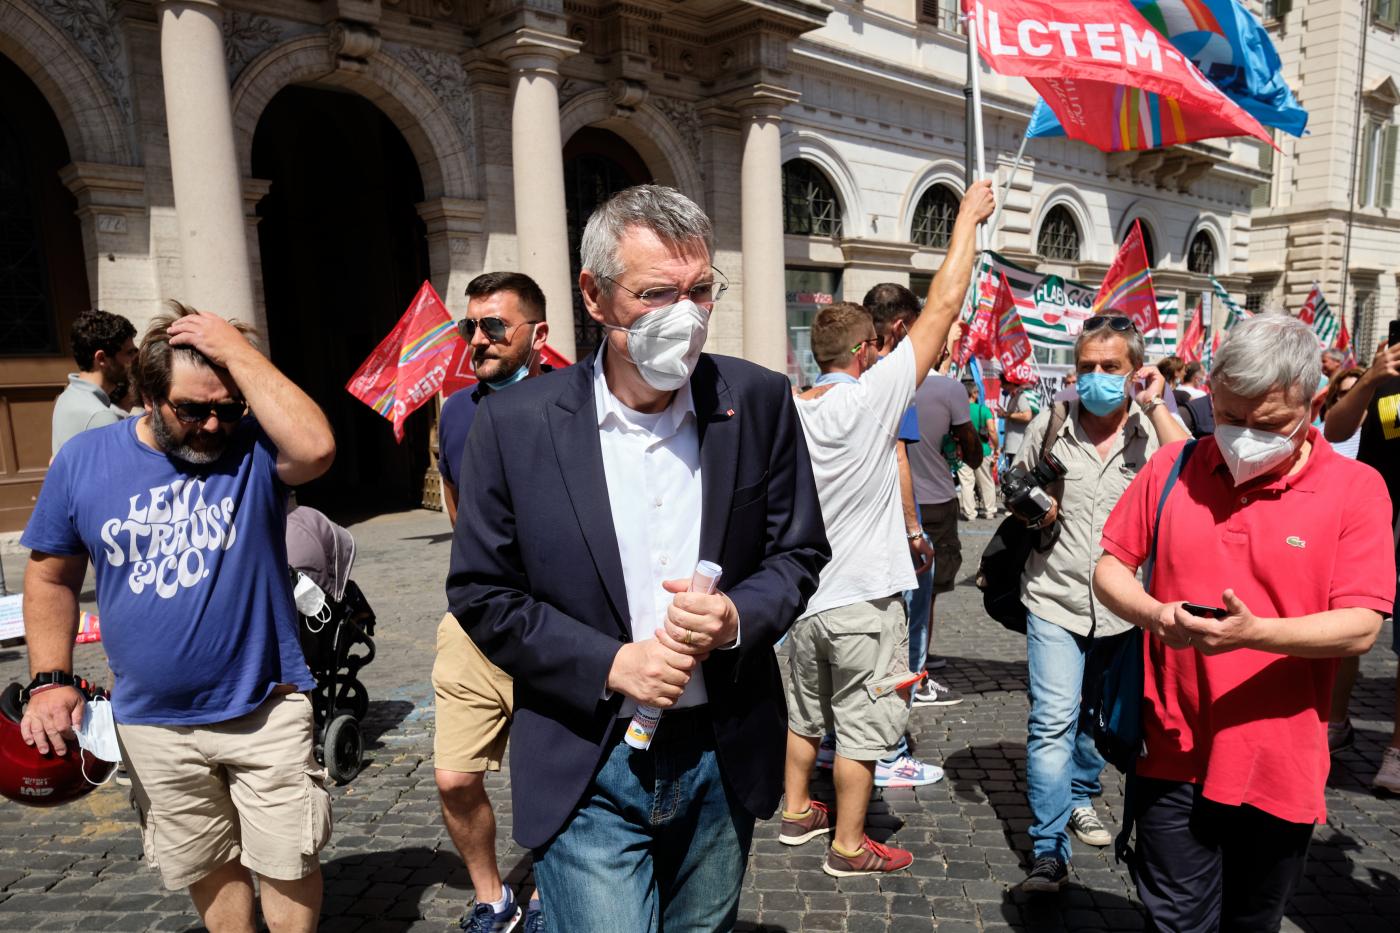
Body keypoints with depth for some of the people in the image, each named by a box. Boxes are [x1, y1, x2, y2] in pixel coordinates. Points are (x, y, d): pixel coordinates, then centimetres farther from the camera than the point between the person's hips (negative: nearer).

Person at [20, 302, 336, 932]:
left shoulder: (254, 447, -11)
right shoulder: (83, 460, -2)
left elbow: (315, 449, -35)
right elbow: (52, 577, 8)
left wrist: (237, 350, -29)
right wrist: (50, 680, 1)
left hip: (266, 710, -3)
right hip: (152, 724, 3)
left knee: (288, 863, 9)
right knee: (209, 868, 20)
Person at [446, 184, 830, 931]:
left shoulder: (760, 402, -6)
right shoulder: (515, 424, -10)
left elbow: (800, 552, 3)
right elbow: (481, 594, -5)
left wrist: (737, 617, -18)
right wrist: (612, 664, -16)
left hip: (721, 759, 3)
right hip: (587, 772, -2)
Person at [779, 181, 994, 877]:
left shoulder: (786, 414, -2)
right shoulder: (873, 396, -17)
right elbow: (942, 307, -13)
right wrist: (967, 218, -4)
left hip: (804, 595, 6)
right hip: (862, 603, -6)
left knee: (805, 712, 23)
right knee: (860, 728, 9)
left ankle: (797, 811, 40)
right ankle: (849, 846, 24)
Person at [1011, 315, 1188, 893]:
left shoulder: (1155, 426, -3)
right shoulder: (1051, 423, 0)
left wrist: (1156, 407, -21)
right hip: (1056, 596, -1)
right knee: (1052, 719, -8)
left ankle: (1081, 797, 45)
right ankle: (1049, 850, 1)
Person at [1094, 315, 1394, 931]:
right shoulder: (1172, 470, 0)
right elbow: (1109, 568, 3)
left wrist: (1256, 633, -28)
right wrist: (1155, 614, -17)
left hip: (1281, 766, 0)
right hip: (1175, 756, 1)